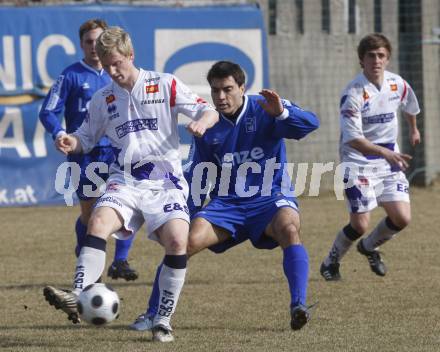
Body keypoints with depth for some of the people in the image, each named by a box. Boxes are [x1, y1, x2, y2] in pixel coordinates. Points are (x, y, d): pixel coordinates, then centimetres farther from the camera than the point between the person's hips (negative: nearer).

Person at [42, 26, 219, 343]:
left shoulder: (165, 85, 3)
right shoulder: (103, 100, 12)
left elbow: (209, 111, 2)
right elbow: (87, 138, 20)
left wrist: (202, 122, -22)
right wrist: (71, 143, -3)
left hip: (165, 182, -2)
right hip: (125, 182, 2)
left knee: (177, 240, -24)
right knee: (99, 221, -28)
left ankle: (164, 320, -12)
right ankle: (78, 297, -38)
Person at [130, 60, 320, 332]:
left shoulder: (265, 110, -6)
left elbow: (310, 123, -21)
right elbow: (196, 177, 12)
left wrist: (281, 113, -39)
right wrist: (190, 217, 6)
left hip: (270, 199, -3)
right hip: (226, 204, 3)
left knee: (289, 228, -36)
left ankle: (299, 307, -35)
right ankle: (152, 314, -7)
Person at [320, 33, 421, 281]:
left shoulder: (398, 84, -2)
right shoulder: (353, 93, -20)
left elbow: (410, 106, 23)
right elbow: (352, 138, -26)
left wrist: (414, 130, 41)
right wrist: (386, 153, -37)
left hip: (390, 161, 5)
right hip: (359, 162, -5)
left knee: (402, 218, -5)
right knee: (360, 224, -11)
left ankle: (370, 247, 26)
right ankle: (331, 262, 17)